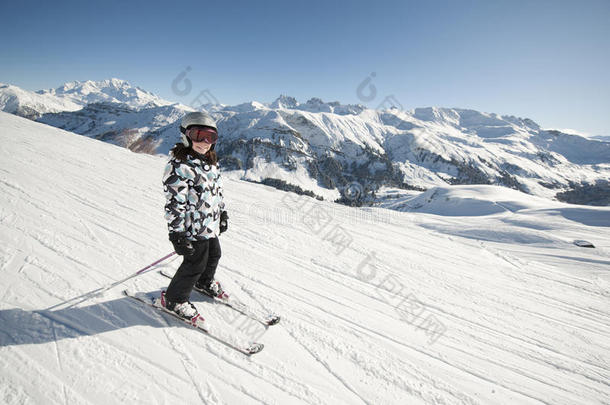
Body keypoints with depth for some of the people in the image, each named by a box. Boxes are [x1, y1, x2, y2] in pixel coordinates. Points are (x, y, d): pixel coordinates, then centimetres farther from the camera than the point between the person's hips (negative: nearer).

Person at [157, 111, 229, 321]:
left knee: (213, 255, 23)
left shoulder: (211, 162, 7)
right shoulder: (179, 166, -21)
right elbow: (174, 202, -22)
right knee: (195, 263, 2)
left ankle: (204, 282, 52)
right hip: (194, 229, -9)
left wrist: (222, 212, 22)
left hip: (212, 225, 9)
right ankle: (174, 299, 25)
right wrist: (177, 232, -22)